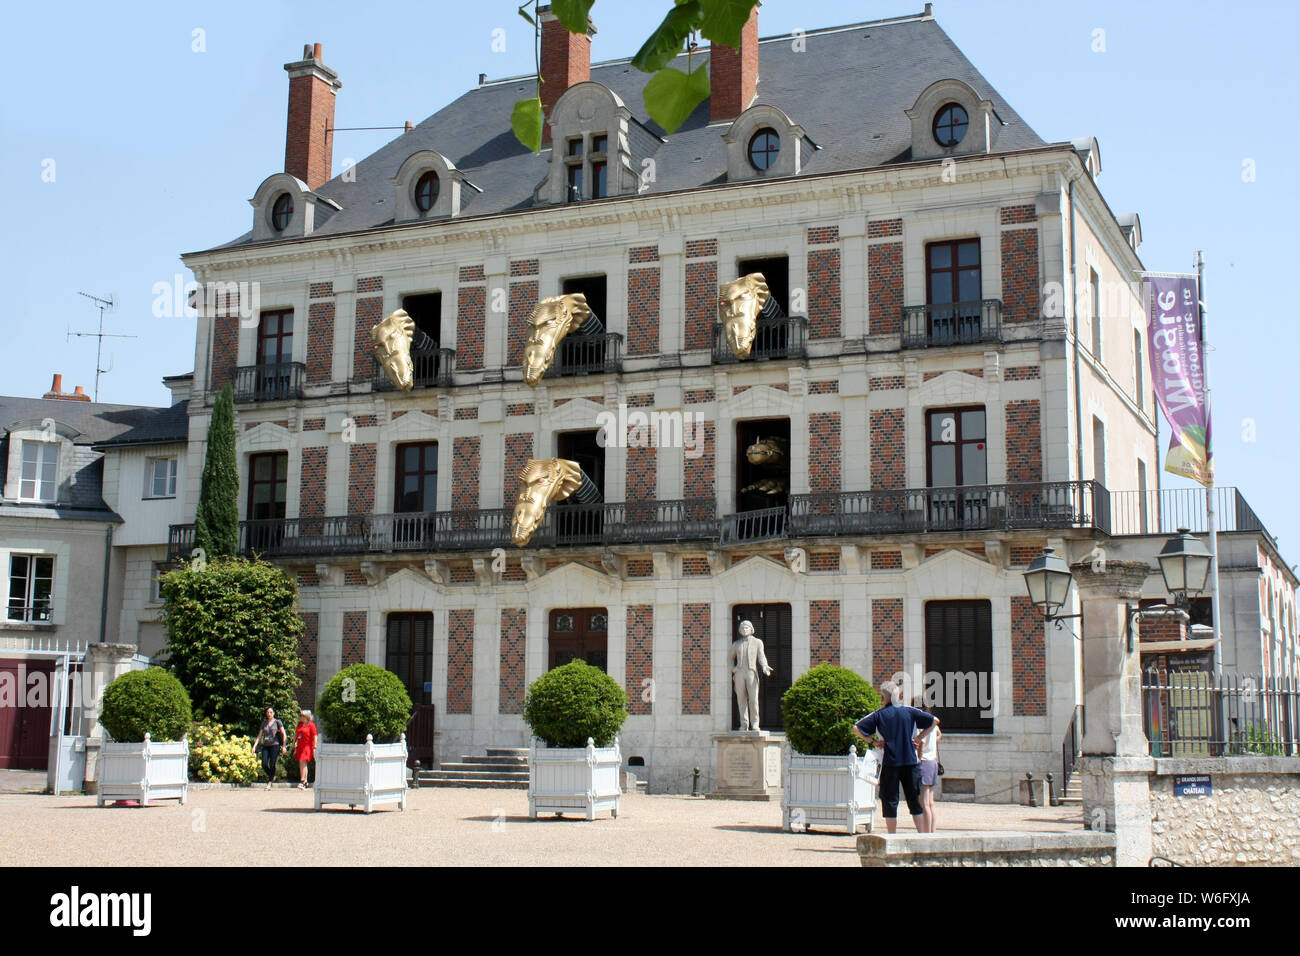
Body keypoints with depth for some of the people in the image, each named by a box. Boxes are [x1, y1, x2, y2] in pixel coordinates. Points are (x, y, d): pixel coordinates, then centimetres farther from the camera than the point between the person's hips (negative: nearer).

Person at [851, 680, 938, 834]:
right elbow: (935, 721, 7)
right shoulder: (909, 711, 5)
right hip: (910, 761, 2)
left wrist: (871, 742, 1)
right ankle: (922, 834, 9)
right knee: (914, 800, 11)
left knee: (890, 801, 5)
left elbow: (856, 728, -4)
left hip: (890, 763, -2)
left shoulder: (879, 715, 1)